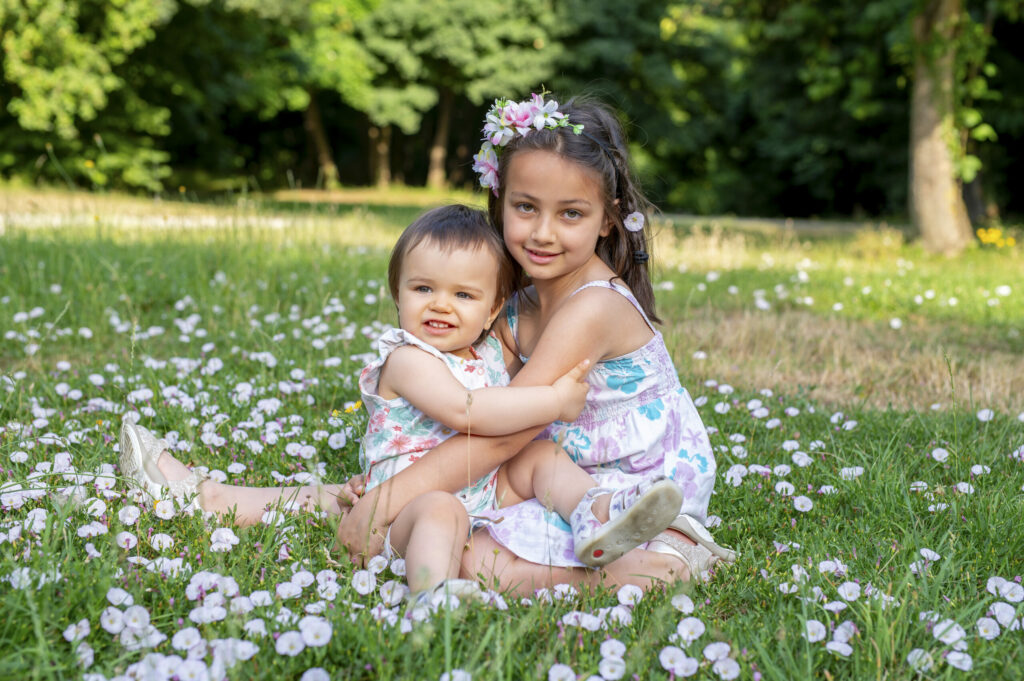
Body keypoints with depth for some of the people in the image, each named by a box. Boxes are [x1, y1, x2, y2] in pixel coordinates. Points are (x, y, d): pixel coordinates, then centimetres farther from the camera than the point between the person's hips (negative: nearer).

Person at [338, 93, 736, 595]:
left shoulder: (593, 308, -25)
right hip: (583, 477, 9)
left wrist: (384, 502, -26)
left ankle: (661, 563, -8)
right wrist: (381, 487, -10)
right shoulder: (519, 302, 3)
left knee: (481, 562, -18)